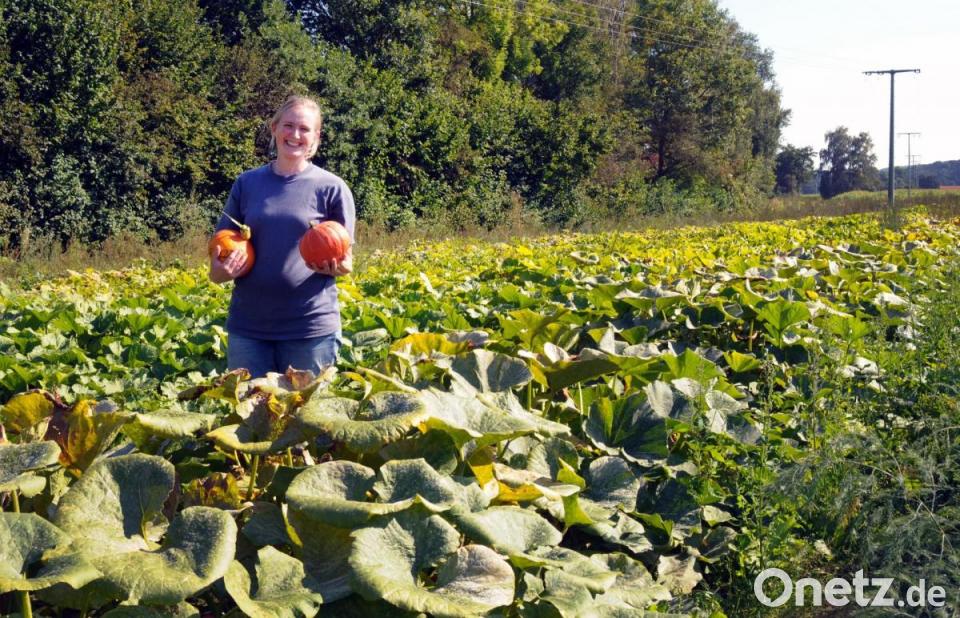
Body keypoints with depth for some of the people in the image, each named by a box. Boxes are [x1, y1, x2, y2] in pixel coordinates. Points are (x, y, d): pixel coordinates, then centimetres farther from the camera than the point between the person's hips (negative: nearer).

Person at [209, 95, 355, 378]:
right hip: (247, 326, 3)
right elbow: (220, 251, 12)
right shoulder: (247, 183, 7)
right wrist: (222, 269, -10)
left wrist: (337, 266, -19)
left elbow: (345, 261, 4)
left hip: (311, 327, -2)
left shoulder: (332, 187, 0)